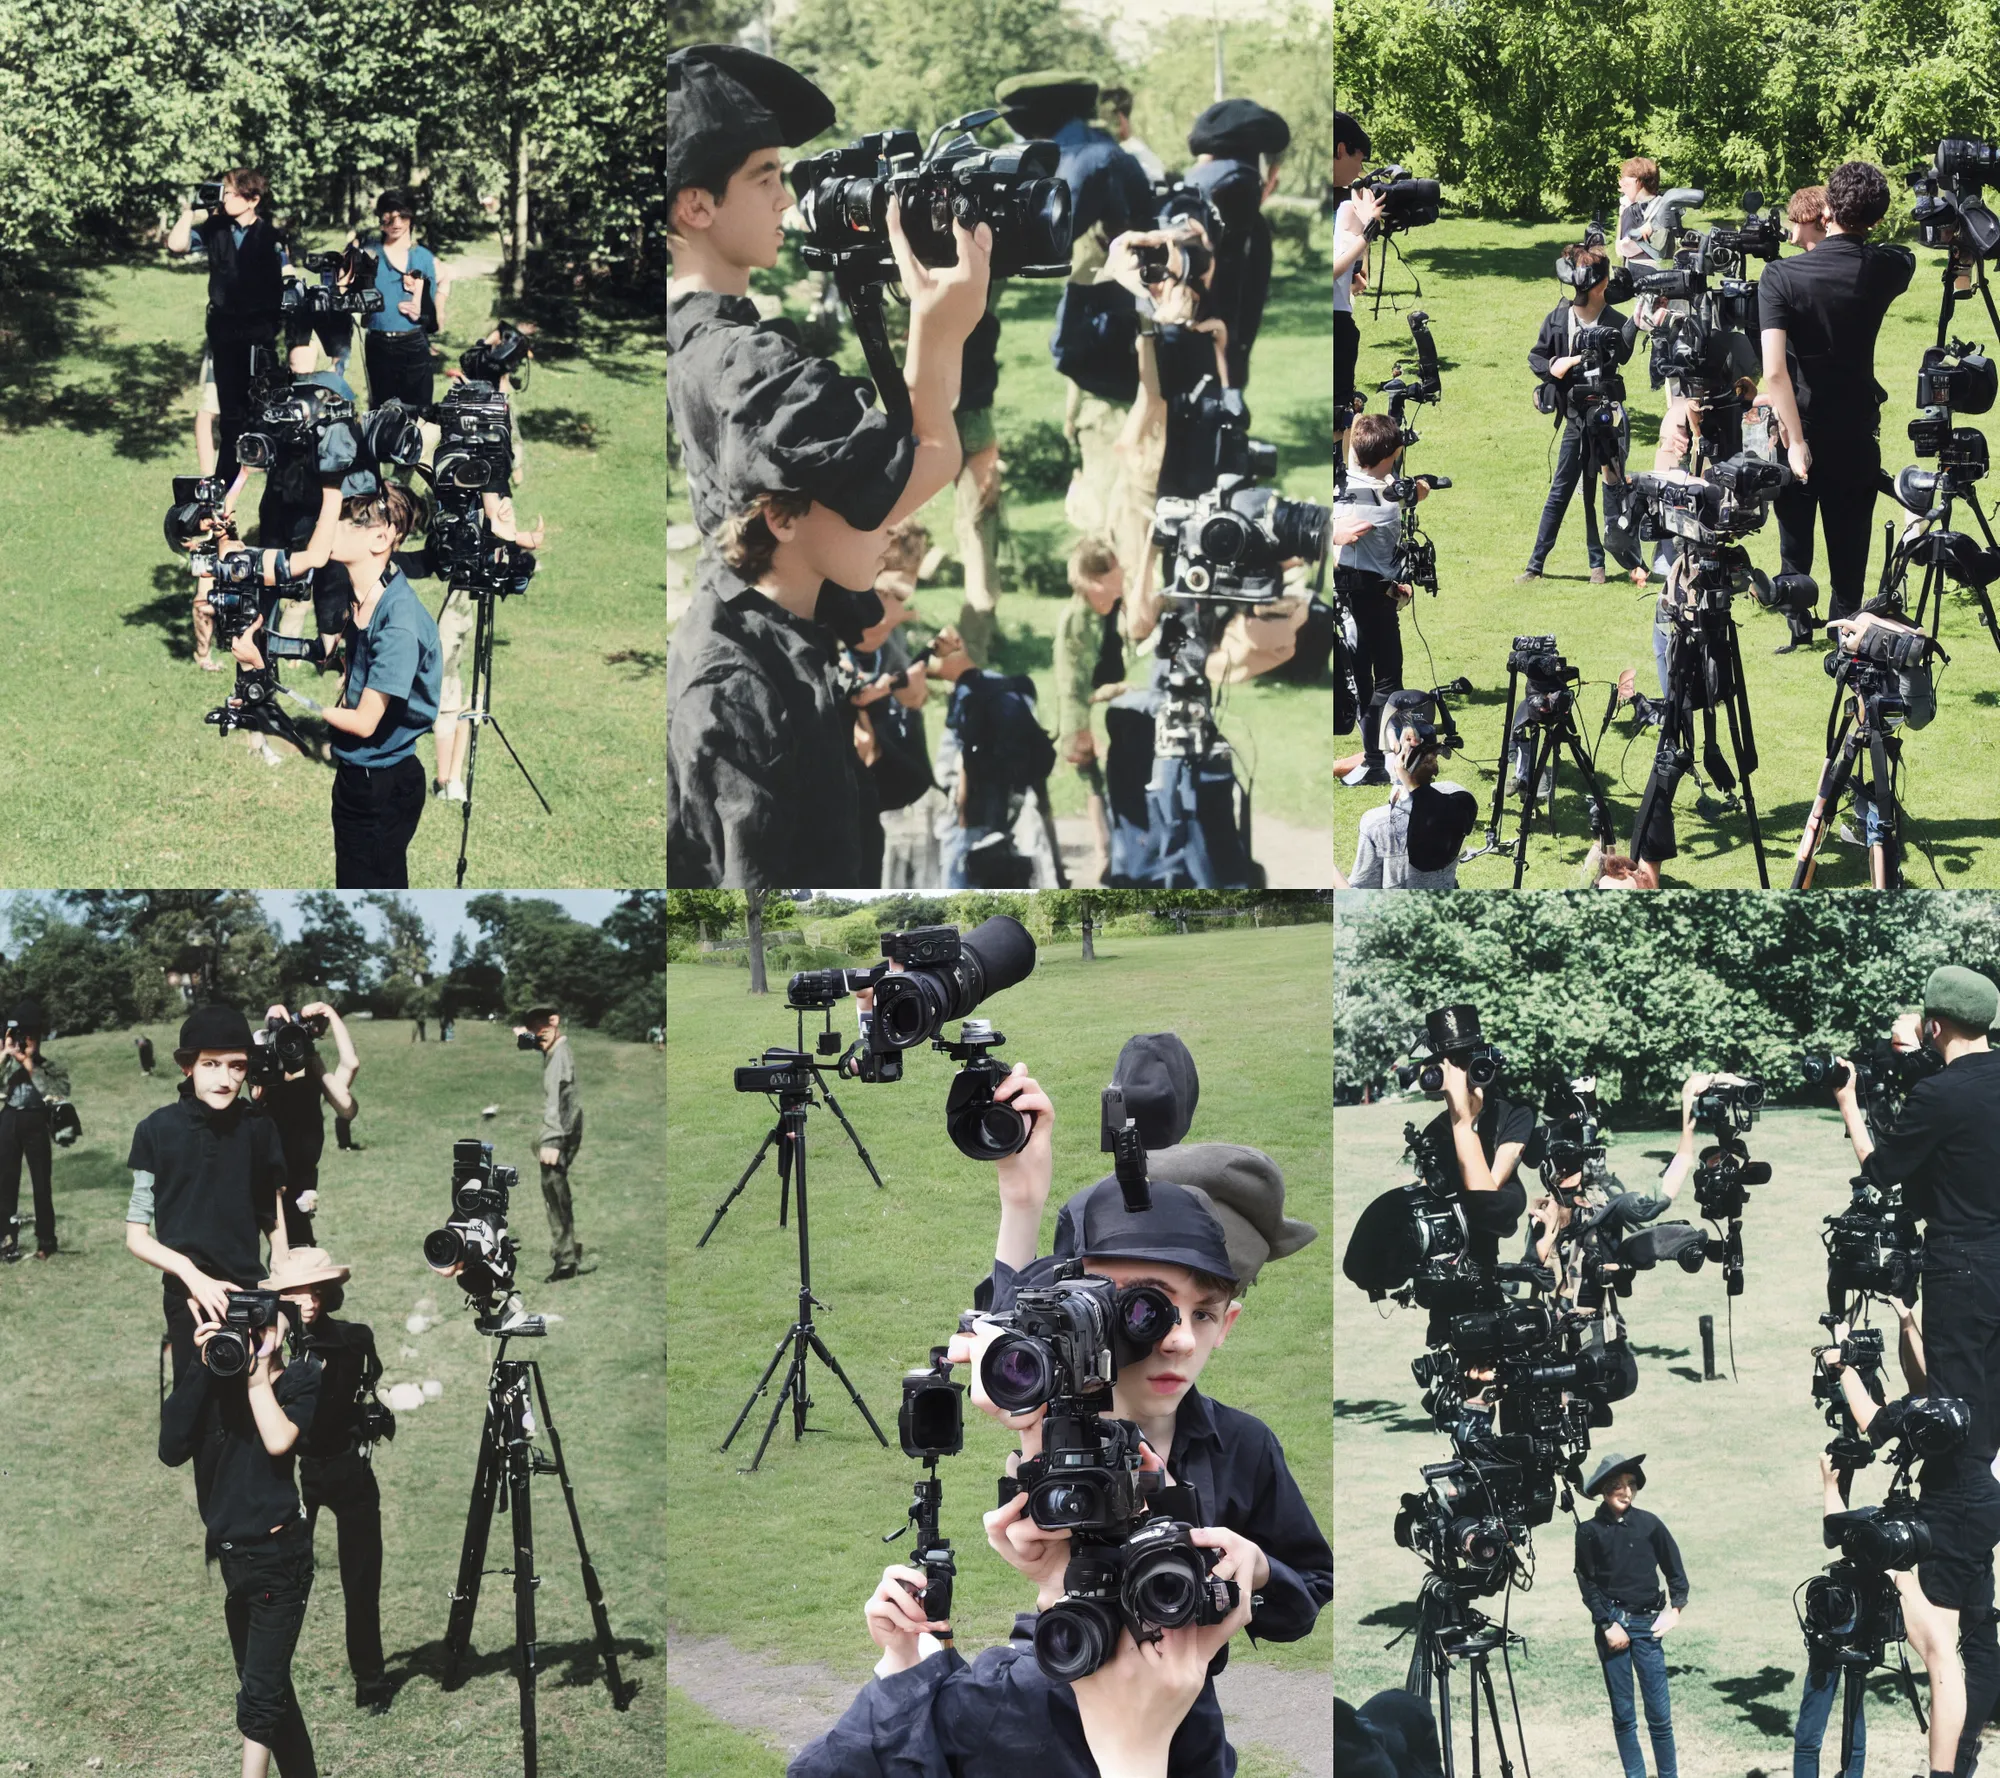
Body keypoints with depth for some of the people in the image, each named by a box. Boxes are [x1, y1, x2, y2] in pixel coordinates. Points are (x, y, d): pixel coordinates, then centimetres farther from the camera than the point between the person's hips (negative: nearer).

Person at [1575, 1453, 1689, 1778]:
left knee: (1660, 1714, -3)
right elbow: (1587, 1584, 0)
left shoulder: (1649, 1525, 1)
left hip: (1646, 1624, 0)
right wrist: (1609, 1625, -6)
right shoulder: (1589, 1531, 0)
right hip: (1611, 1624, 0)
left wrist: (1674, 1608, -3)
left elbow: (1675, 1572, 9)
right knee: (1623, 1715, 4)